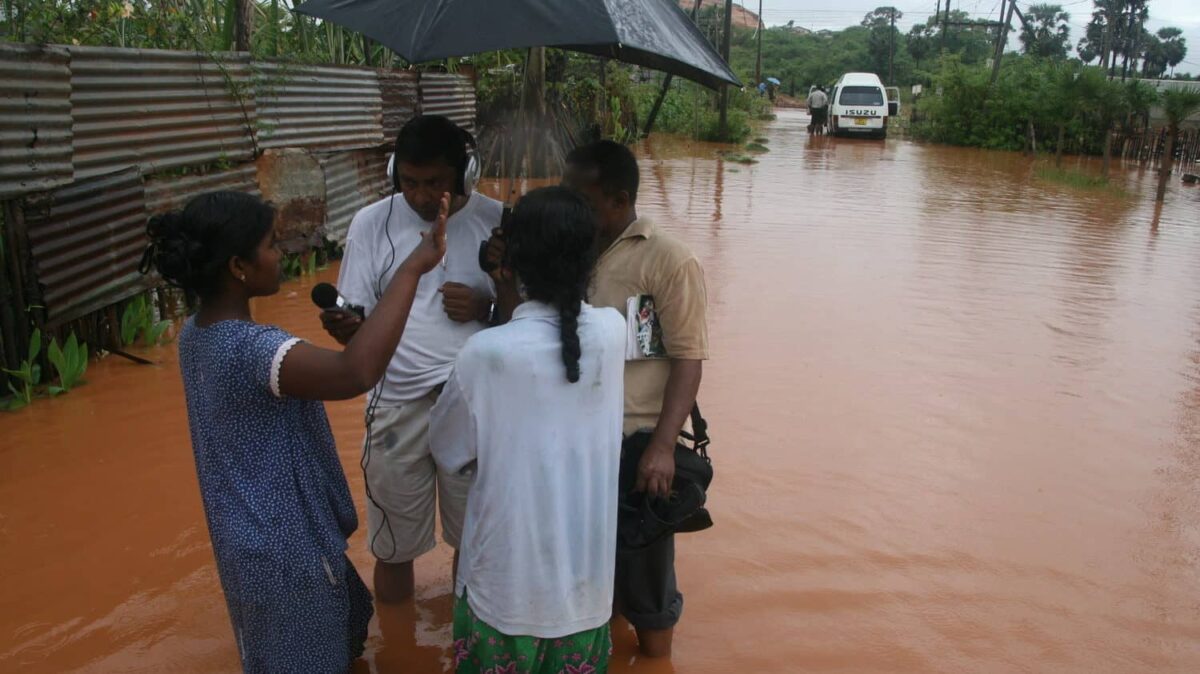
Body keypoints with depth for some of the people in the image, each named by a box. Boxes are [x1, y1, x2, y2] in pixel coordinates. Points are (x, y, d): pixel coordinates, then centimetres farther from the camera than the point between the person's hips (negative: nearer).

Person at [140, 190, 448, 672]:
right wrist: (412, 267, -42)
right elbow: (357, 374, -49)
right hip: (284, 552, -9)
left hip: (256, 540, 9)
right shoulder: (249, 348, -33)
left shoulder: (197, 334, -2)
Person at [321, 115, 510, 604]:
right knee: (393, 546, 14)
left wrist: (486, 306, -17)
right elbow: (358, 320, -2)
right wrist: (343, 326, -25)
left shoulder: (497, 221, -4)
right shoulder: (372, 223, -3)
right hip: (397, 404, 0)